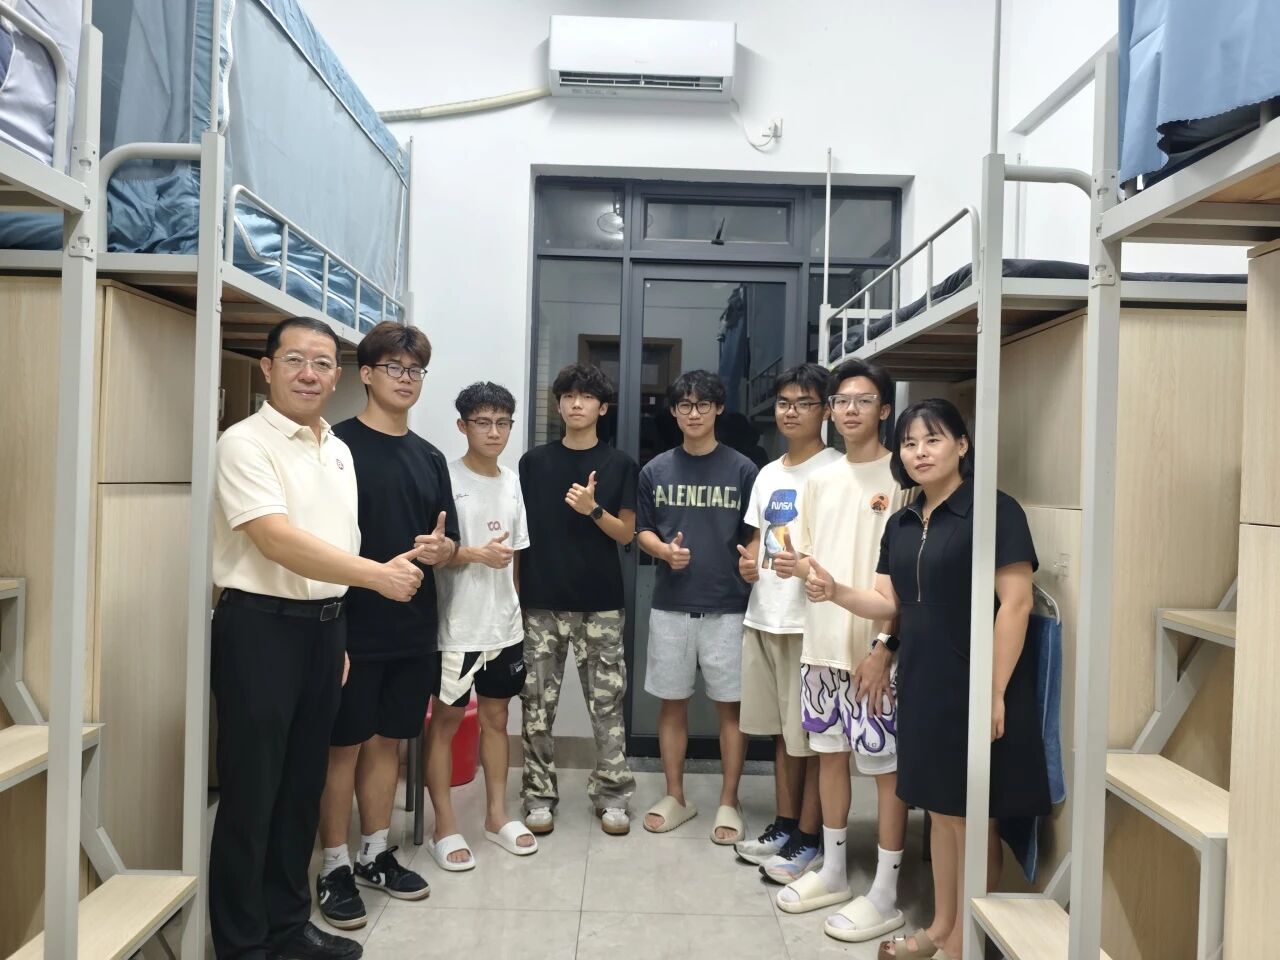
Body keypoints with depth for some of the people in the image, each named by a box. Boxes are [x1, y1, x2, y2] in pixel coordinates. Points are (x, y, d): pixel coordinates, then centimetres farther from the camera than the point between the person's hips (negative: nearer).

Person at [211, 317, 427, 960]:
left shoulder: (339, 450, 13)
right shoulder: (245, 443, -10)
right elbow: (277, 540, -21)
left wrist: (338, 634, 15)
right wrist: (378, 575, -23)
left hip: (324, 624, 7)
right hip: (260, 625, -7)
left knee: (303, 785, 16)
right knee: (251, 793, 4)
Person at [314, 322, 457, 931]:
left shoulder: (429, 457, 11)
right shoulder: (339, 445, -6)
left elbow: (449, 541, 15)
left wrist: (441, 549, -9)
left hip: (413, 626, 5)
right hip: (354, 625, -5)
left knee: (387, 741, 15)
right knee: (344, 745, 6)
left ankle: (376, 853, 30)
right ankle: (335, 867, 22)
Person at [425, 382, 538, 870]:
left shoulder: (513, 481, 8)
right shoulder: (446, 477, -10)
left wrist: (514, 606, 13)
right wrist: (475, 554, -24)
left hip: (505, 625, 6)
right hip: (457, 625, -5)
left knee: (496, 716, 15)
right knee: (446, 719, 6)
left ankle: (497, 814, 28)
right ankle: (444, 827, 18)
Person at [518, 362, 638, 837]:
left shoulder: (619, 464, 3)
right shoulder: (534, 462, 5)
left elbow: (626, 534, 1)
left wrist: (593, 509, -18)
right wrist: (515, 595, 2)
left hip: (601, 602, -1)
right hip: (541, 601, 1)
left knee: (607, 702, 5)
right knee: (537, 702, 6)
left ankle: (612, 795, 18)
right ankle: (539, 795, 20)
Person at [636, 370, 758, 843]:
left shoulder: (742, 469, -1)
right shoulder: (656, 470, 5)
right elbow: (643, 531, 10)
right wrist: (664, 550, -10)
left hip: (728, 606, -2)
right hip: (671, 605, 2)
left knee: (730, 705, 6)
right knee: (672, 702, 11)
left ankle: (728, 802, 21)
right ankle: (675, 797, 26)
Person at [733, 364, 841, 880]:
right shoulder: (768, 474, 15)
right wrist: (749, 562, 2)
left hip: (812, 618, -7)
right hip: (763, 615, 7)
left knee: (813, 734, 3)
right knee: (782, 728, 17)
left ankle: (808, 837, 16)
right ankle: (784, 824, 30)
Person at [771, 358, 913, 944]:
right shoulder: (821, 480, 11)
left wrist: (886, 648, -16)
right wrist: (793, 565, -6)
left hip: (874, 648, -7)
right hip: (822, 643, 7)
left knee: (886, 768, 4)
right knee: (830, 755, 16)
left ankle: (885, 896, 18)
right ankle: (832, 871, 32)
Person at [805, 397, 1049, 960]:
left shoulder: (993, 510, -12)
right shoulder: (901, 524, 10)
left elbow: (1016, 602, -16)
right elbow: (889, 603, 8)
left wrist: (996, 693, -18)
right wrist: (836, 592, -11)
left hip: (973, 688, -7)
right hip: (923, 686, 7)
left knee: (973, 819, 7)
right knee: (941, 812, 19)